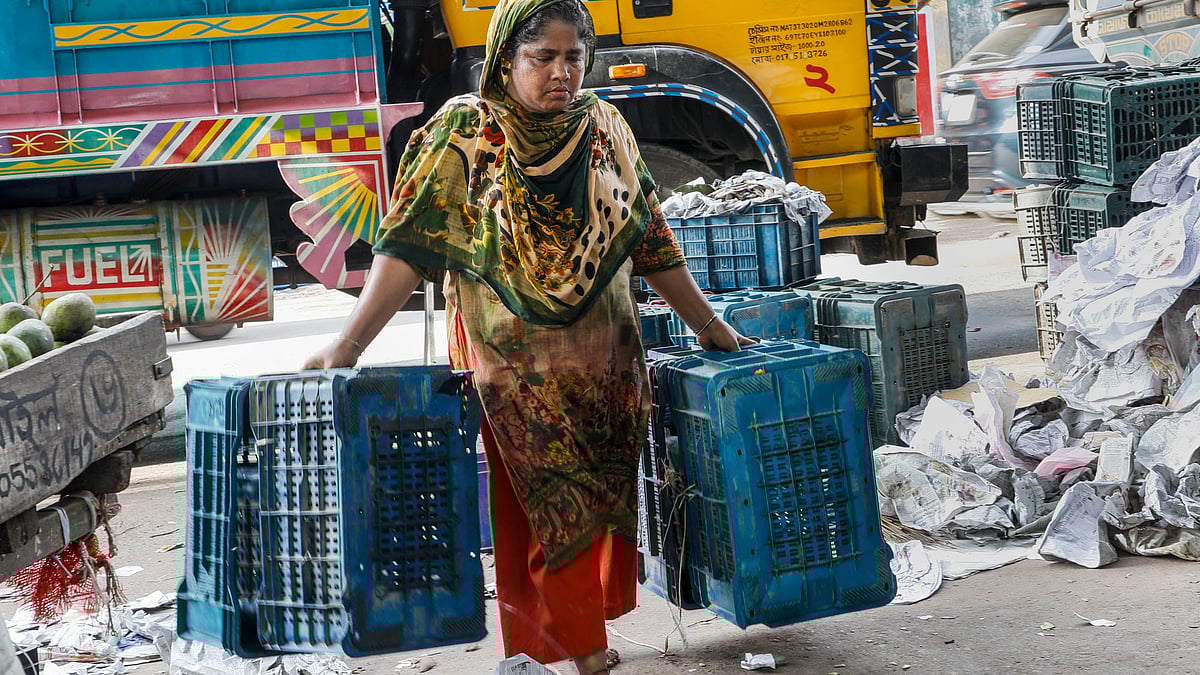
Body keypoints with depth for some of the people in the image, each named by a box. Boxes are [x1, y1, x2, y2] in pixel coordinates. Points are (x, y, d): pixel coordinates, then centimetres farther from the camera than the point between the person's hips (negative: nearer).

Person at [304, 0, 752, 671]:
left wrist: (709, 326, 14)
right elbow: (409, 246, -13)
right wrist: (348, 345, -21)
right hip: (517, 373, -3)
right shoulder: (463, 134, -8)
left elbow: (650, 239, 11)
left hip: (604, 365, 4)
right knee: (550, 515, -2)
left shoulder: (604, 128, 3)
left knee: (604, 507, 9)